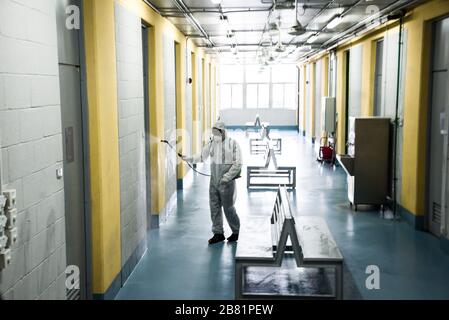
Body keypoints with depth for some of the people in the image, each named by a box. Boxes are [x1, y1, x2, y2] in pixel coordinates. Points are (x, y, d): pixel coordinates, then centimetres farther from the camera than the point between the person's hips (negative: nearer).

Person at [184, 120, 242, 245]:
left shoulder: (233, 144, -9)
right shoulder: (211, 143, 5)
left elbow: (237, 164, -11)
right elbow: (202, 157, 12)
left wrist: (226, 177, -17)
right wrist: (189, 159, -4)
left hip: (227, 183, -5)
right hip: (214, 182, 5)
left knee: (228, 208, 3)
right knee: (214, 208, 7)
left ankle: (236, 232, 23)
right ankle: (218, 233, 18)